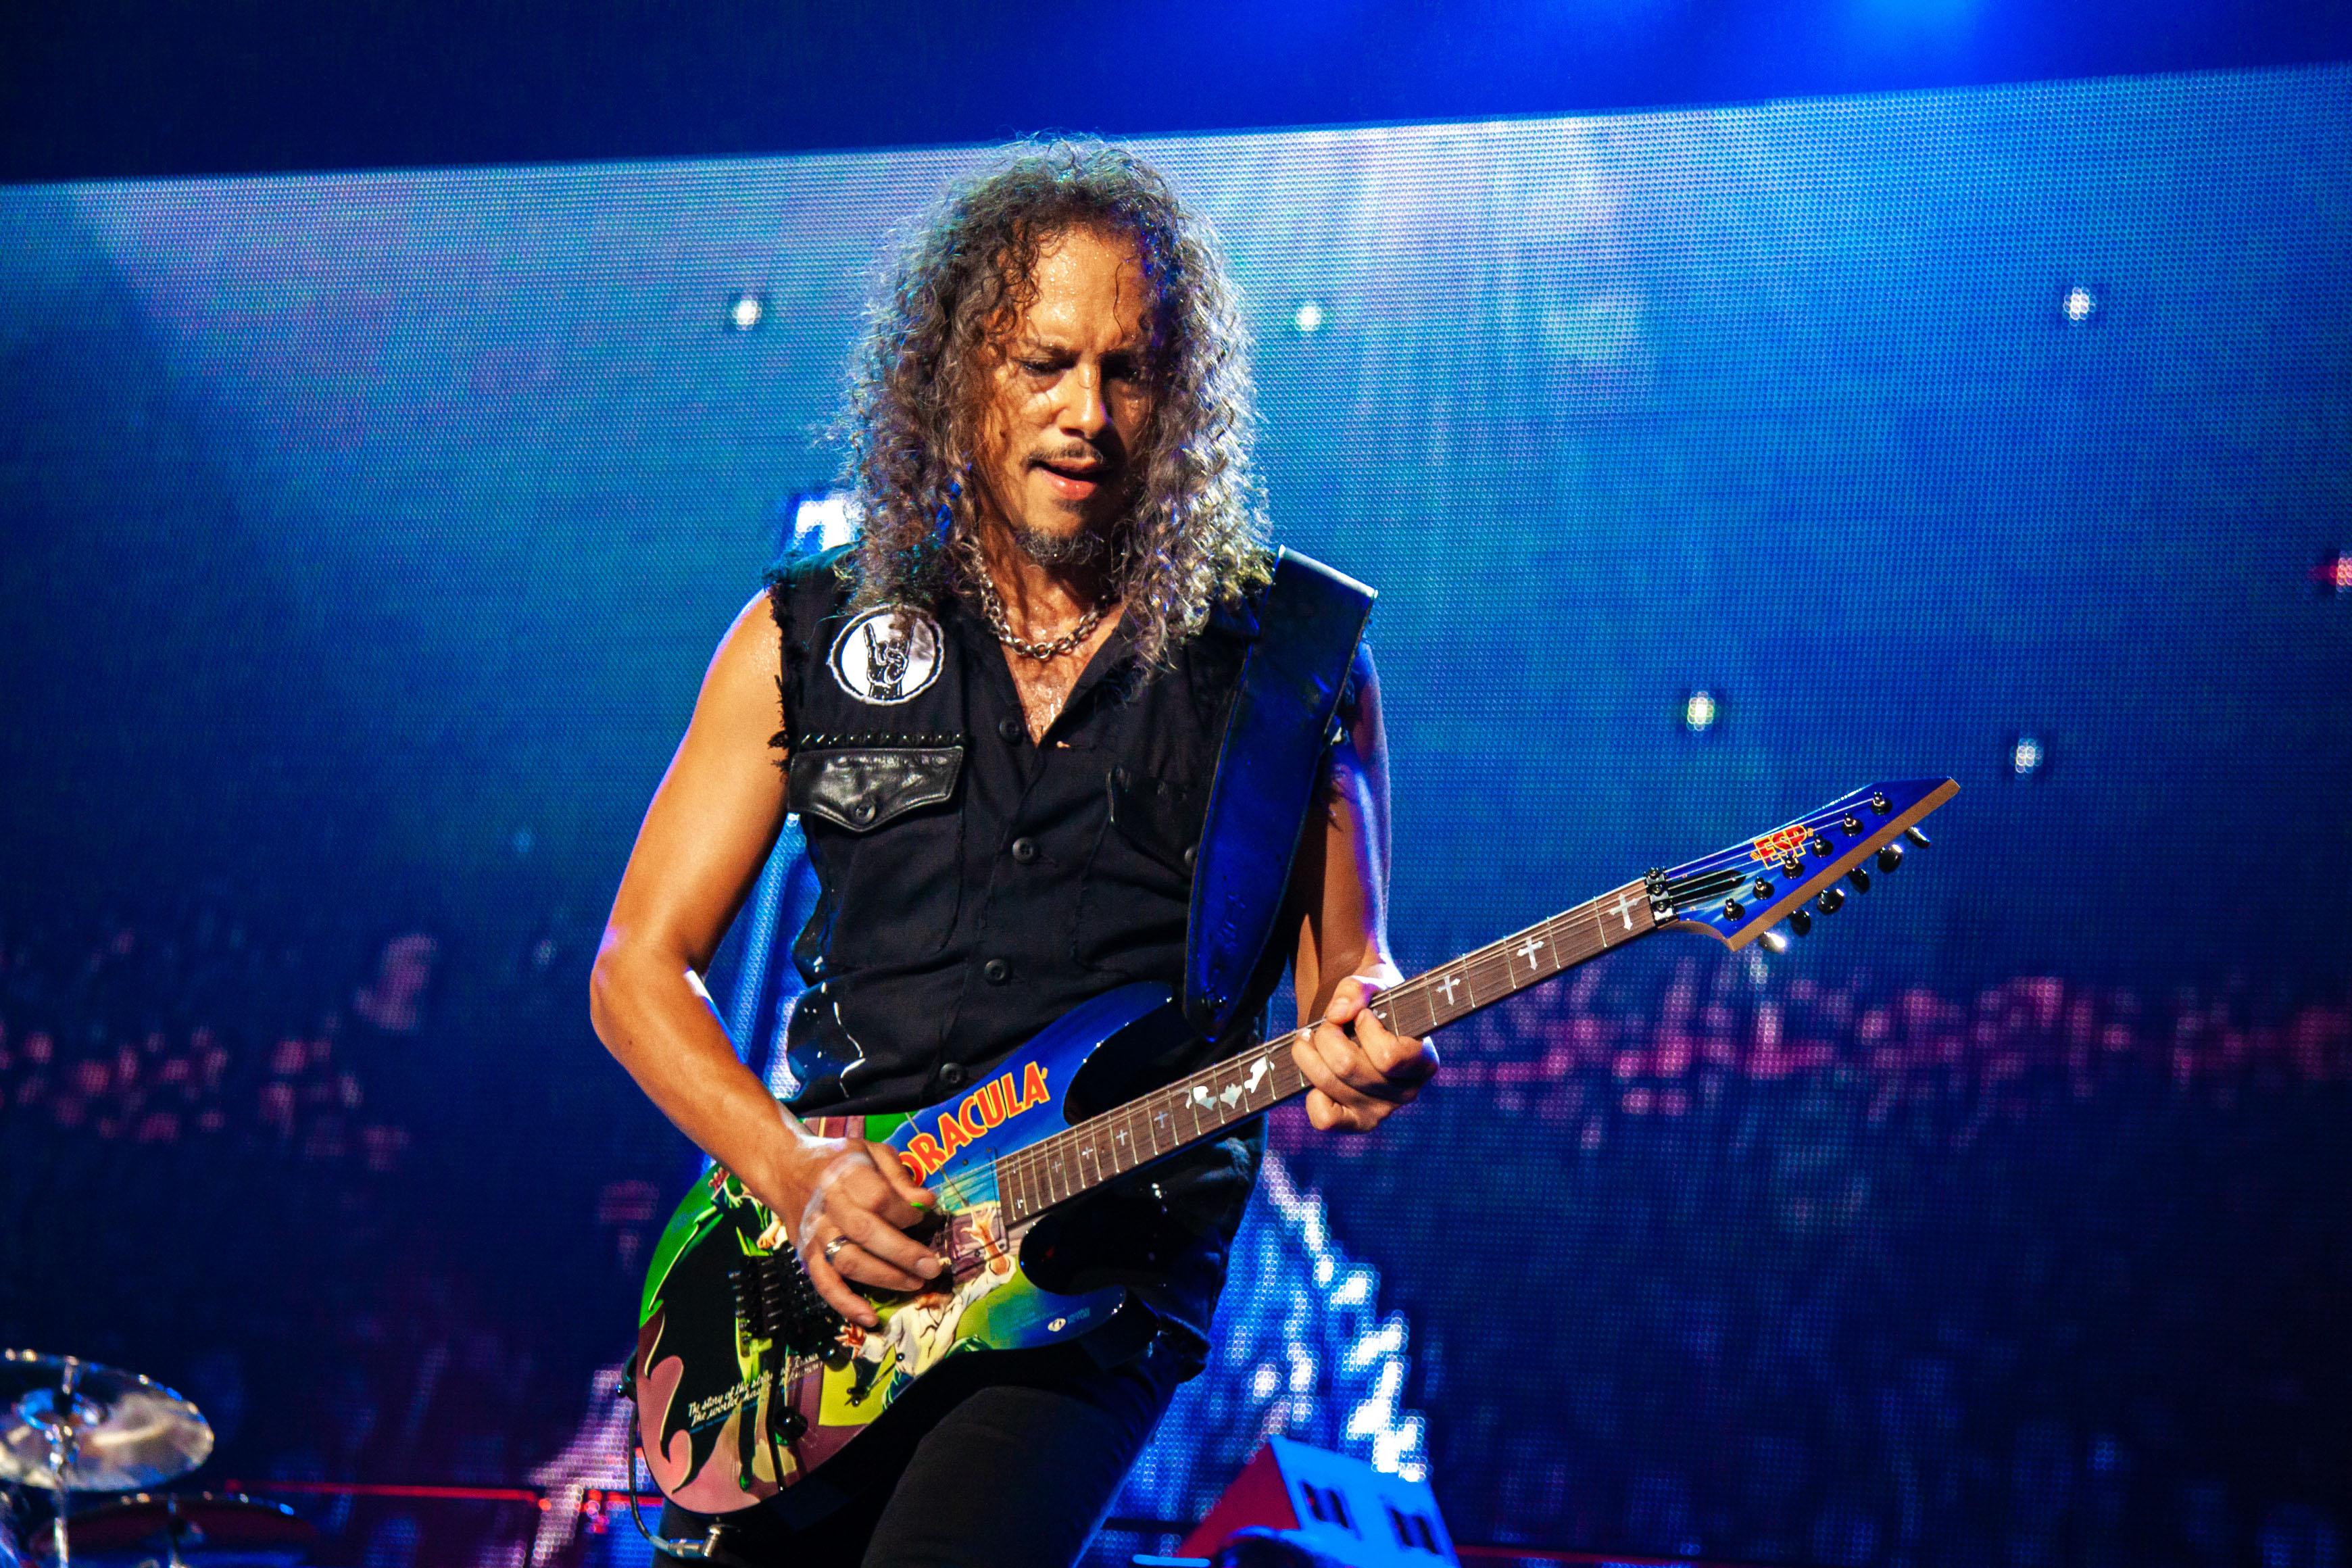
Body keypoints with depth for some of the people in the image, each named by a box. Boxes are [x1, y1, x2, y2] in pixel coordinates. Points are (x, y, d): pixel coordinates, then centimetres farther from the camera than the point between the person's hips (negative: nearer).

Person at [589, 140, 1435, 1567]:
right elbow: (640, 967, 9)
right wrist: (794, 1172, -7)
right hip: (822, 1274, 3)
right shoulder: (812, 636, 9)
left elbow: (1344, 975, 8)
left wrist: (1357, 1052, -17)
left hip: (1111, 1273, -3)